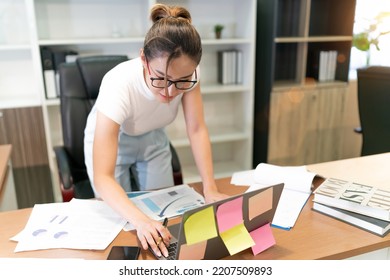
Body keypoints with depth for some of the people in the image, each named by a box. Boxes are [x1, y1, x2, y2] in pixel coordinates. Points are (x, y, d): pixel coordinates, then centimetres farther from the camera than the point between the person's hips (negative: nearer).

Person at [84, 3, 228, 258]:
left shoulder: (187, 74, -29)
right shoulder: (119, 85, -41)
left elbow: (197, 130, -19)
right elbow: (102, 178, -42)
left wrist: (210, 188, -29)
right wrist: (140, 220, -57)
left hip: (153, 140, 4)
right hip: (109, 140, -3)